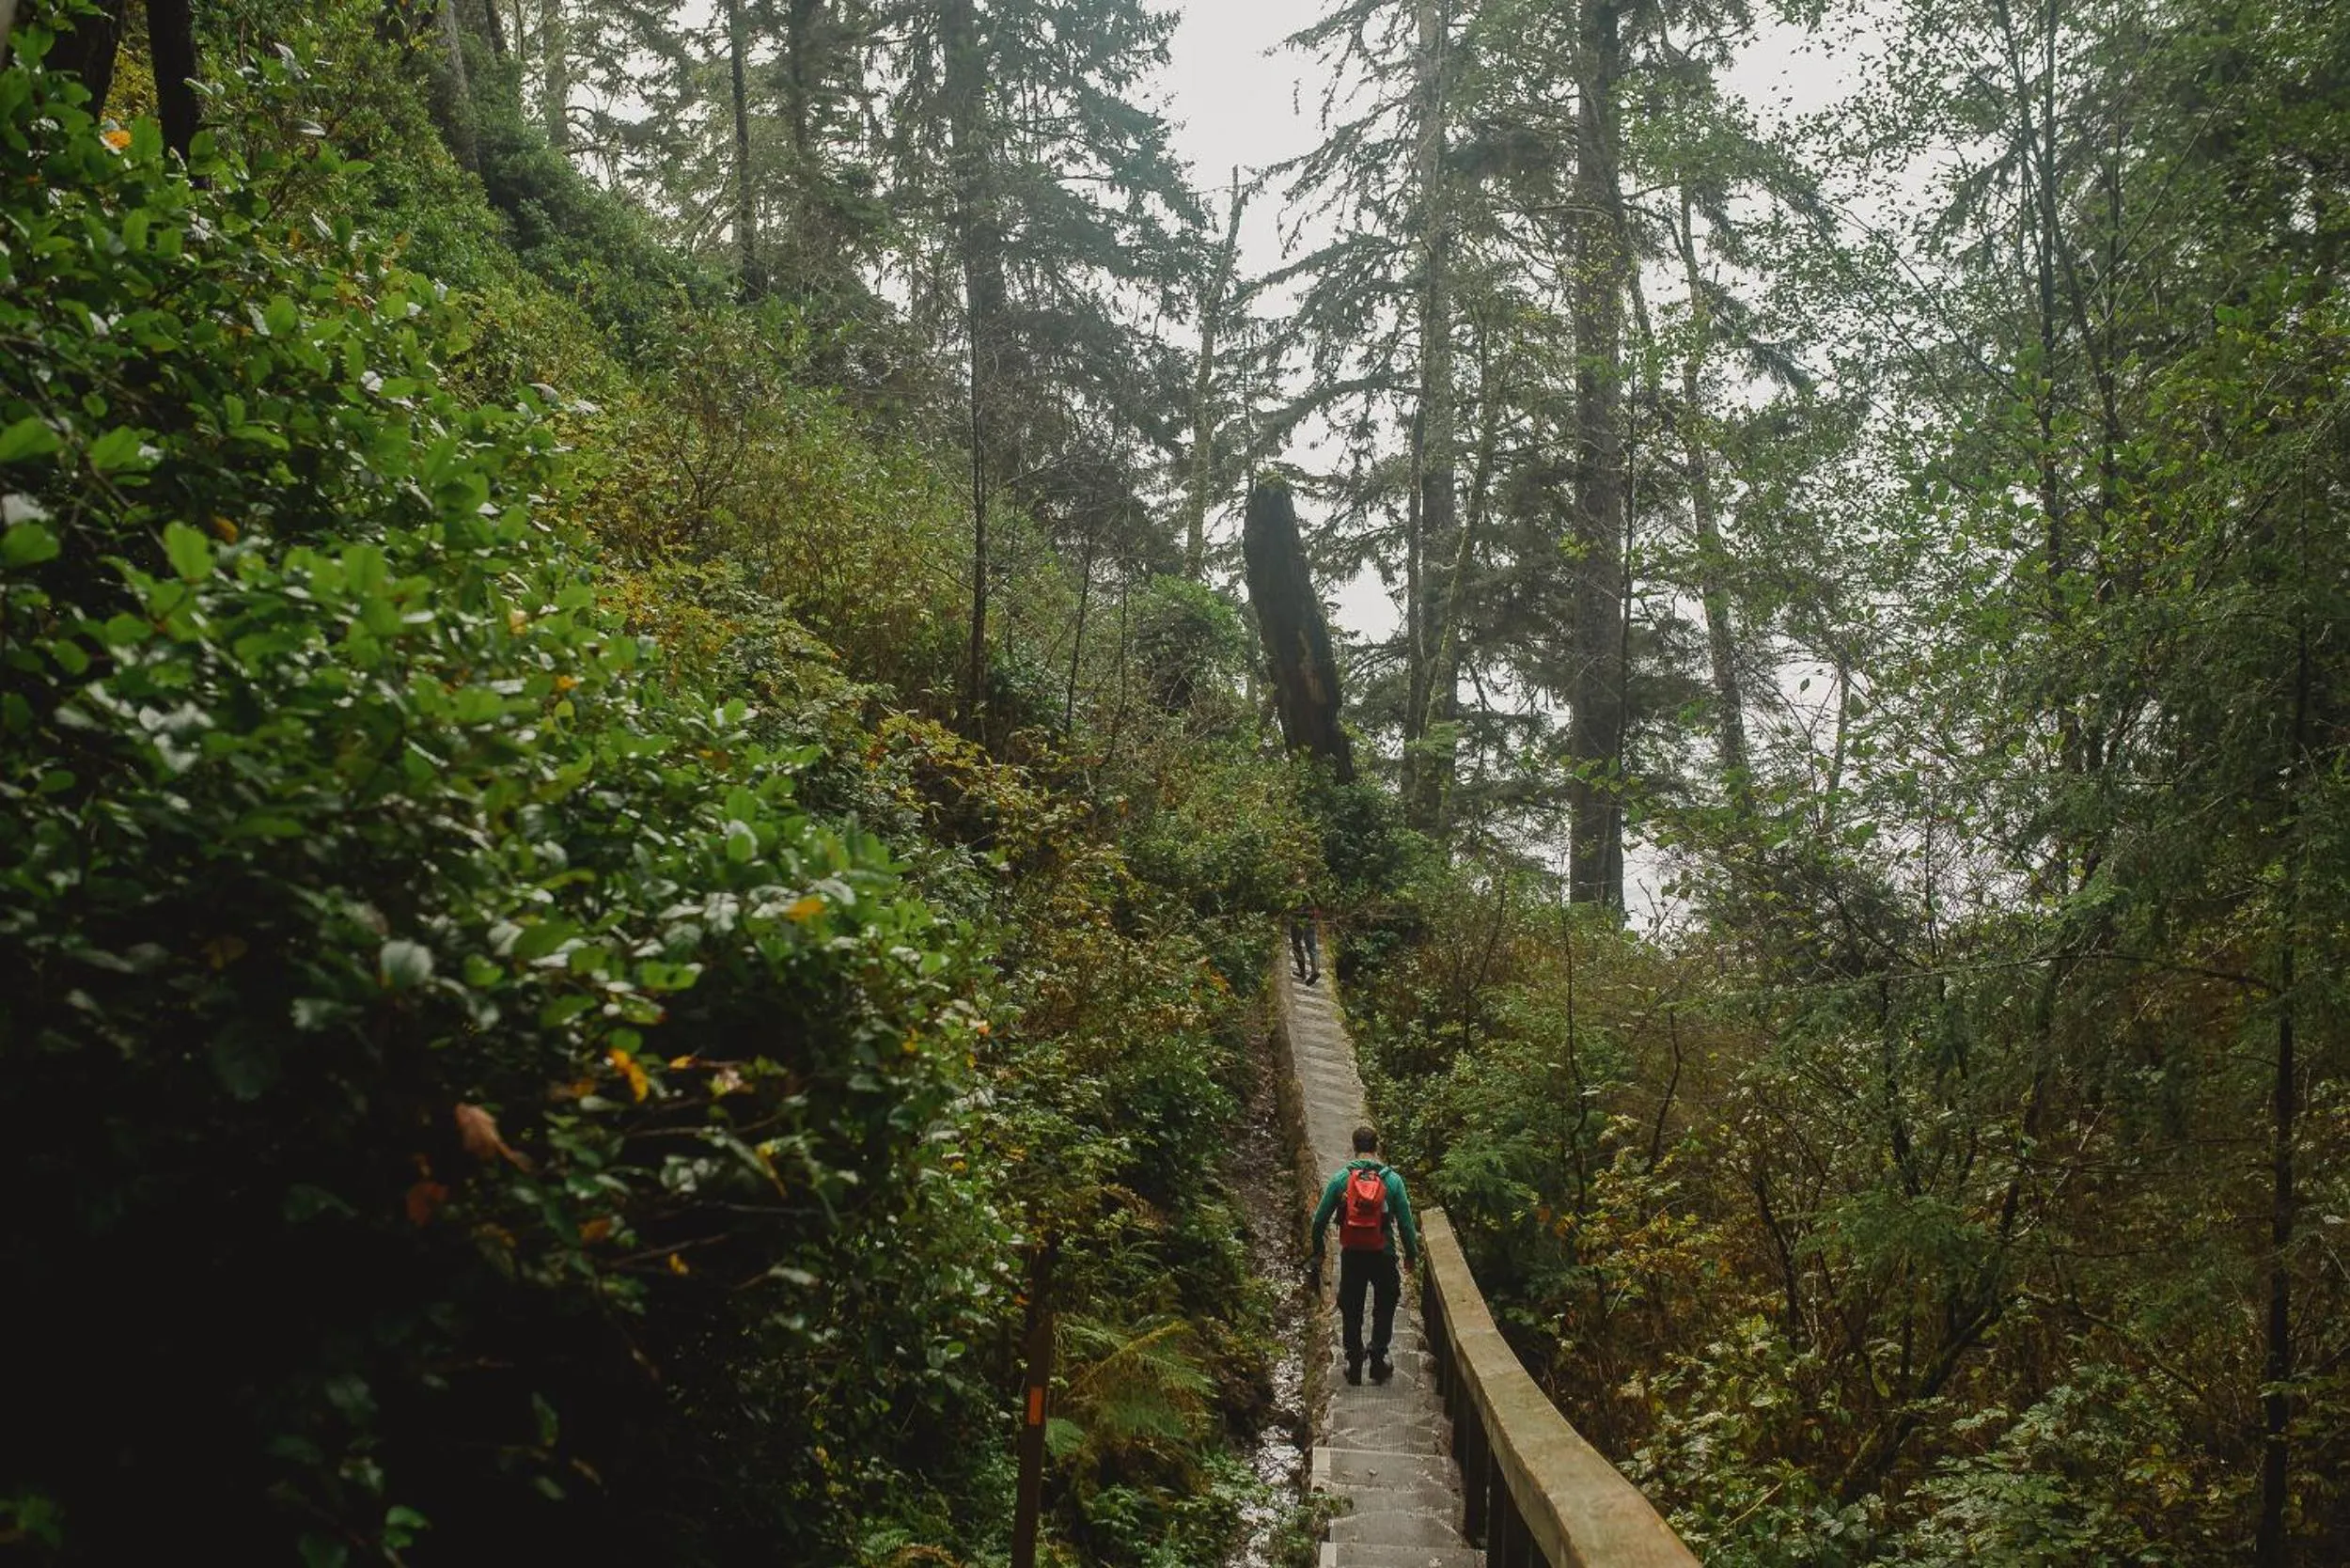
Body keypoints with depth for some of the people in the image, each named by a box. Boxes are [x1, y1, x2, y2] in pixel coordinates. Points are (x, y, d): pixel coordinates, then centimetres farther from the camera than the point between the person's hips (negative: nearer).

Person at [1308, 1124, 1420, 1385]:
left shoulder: (1341, 1179, -5)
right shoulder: (1392, 1180, -6)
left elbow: (1320, 1219, -1)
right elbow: (1405, 1221, -2)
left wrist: (1317, 1252, 12)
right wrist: (1411, 1254, 11)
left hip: (1351, 1255, 1)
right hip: (1383, 1255, 0)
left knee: (1351, 1311, 14)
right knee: (1384, 1309, 18)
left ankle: (1354, 1365, 17)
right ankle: (1378, 1360, 13)